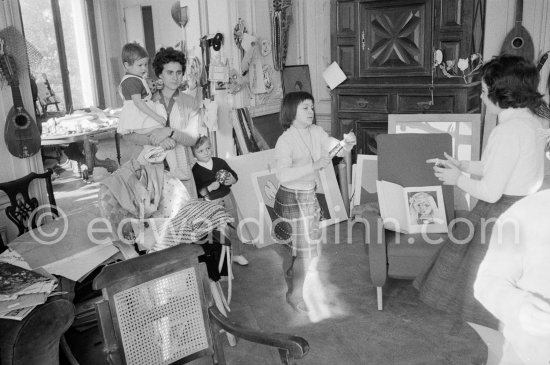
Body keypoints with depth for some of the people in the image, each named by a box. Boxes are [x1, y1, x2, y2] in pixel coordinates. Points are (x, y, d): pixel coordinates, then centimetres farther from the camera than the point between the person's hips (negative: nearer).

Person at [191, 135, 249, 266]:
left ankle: (237, 254, 29)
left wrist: (231, 180, -12)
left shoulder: (220, 162, 1)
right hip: (211, 204, -4)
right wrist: (210, 188, -27)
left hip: (227, 198, 4)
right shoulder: (195, 171, -11)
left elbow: (234, 175, 9)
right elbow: (197, 192, -15)